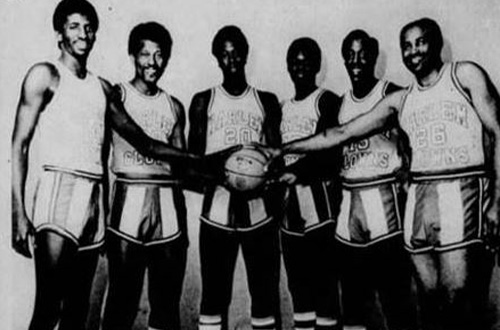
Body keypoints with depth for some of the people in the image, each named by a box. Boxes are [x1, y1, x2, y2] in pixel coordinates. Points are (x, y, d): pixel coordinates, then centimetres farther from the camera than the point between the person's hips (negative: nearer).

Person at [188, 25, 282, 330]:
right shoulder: (203, 102, 7)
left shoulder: (267, 101, 9)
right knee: (214, 294, 2)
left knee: (266, 293, 3)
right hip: (217, 211, -1)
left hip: (259, 211, 1)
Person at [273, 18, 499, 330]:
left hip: (464, 190, -4)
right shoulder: (399, 100, 16)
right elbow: (342, 133, 15)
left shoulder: (465, 75, 6)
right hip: (420, 198, 4)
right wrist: (283, 150, 10)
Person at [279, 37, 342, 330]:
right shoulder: (283, 108, 19)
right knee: (299, 285, 10)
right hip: (290, 207, 6)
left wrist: (292, 170, -22)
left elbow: (330, 154, -12)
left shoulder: (327, 101, -1)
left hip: (320, 204, -6)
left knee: (325, 284, -5)